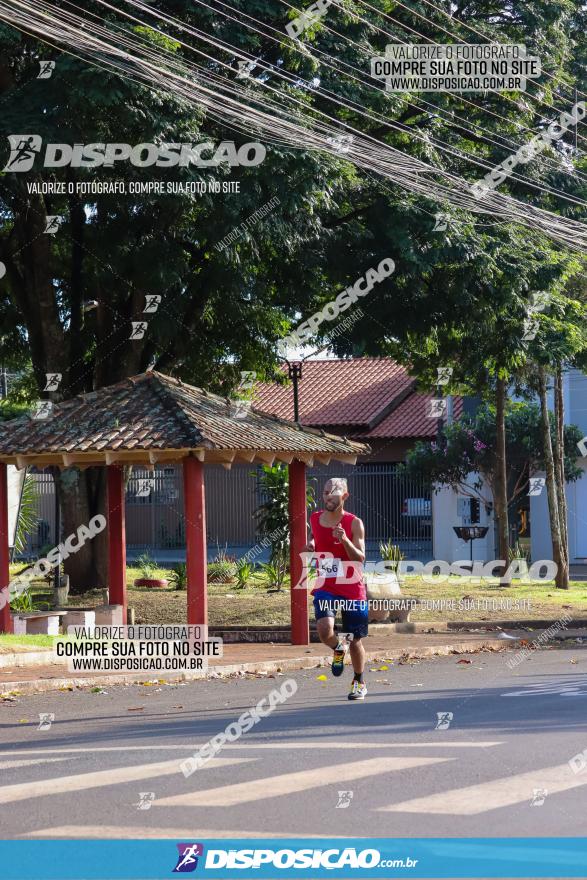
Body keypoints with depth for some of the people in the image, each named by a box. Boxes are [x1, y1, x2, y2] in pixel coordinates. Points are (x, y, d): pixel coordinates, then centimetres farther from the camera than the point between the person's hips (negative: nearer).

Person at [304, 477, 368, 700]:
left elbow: (360, 559, -13)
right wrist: (311, 545, 3)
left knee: (355, 641, 8)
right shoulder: (315, 519, 3)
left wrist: (345, 540, -28)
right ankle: (339, 648, 12)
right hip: (325, 587, 2)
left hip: (352, 588, -2)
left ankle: (359, 682, 32)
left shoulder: (354, 523, -8)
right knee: (324, 630, -24)